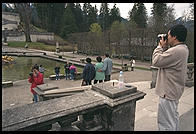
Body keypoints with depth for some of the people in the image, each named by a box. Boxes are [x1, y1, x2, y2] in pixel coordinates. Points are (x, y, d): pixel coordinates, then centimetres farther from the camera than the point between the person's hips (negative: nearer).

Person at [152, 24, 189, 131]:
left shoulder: (176, 51, -26)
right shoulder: (183, 48, 7)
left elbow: (156, 61, -23)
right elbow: (167, 58, 13)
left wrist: (160, 46, -10)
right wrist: (165, 47, 2)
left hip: (168, 92, -11)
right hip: (174, 91, 11)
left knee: (165, 123, 2)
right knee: (173, 117, 28)